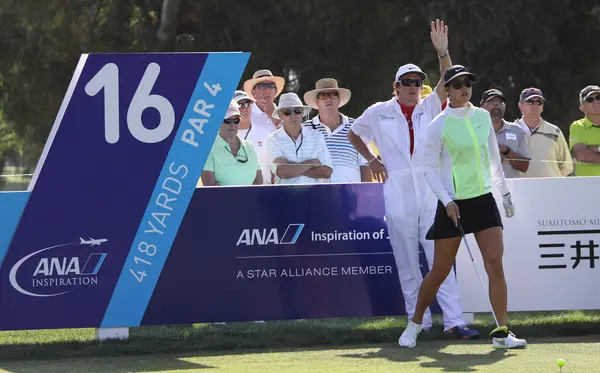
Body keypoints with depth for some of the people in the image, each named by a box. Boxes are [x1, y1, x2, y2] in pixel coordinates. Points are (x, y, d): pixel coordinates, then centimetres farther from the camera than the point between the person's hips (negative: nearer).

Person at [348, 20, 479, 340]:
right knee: (407, 264, 2)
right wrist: (371, 160, 9)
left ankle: (453, 320, -11)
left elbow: (446, 84, -7)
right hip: (398, 198, 0)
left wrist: (442, 51, -19)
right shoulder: (379, 112, 7)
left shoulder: (429, 108, 9)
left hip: (430, 193, 0)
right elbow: (353, 134, 21)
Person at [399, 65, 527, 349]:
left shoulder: (483, 117, 7)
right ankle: (415, 323, 22)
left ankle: (501, 332, -5)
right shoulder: (439, 125, -7)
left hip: (484, 199, 4)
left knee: (495, 264, -7)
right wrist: (446, 201, -16)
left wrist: (504, 192, 20)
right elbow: (429, 168, -6)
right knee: (440, 271, 2)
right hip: (454, 203, -4)